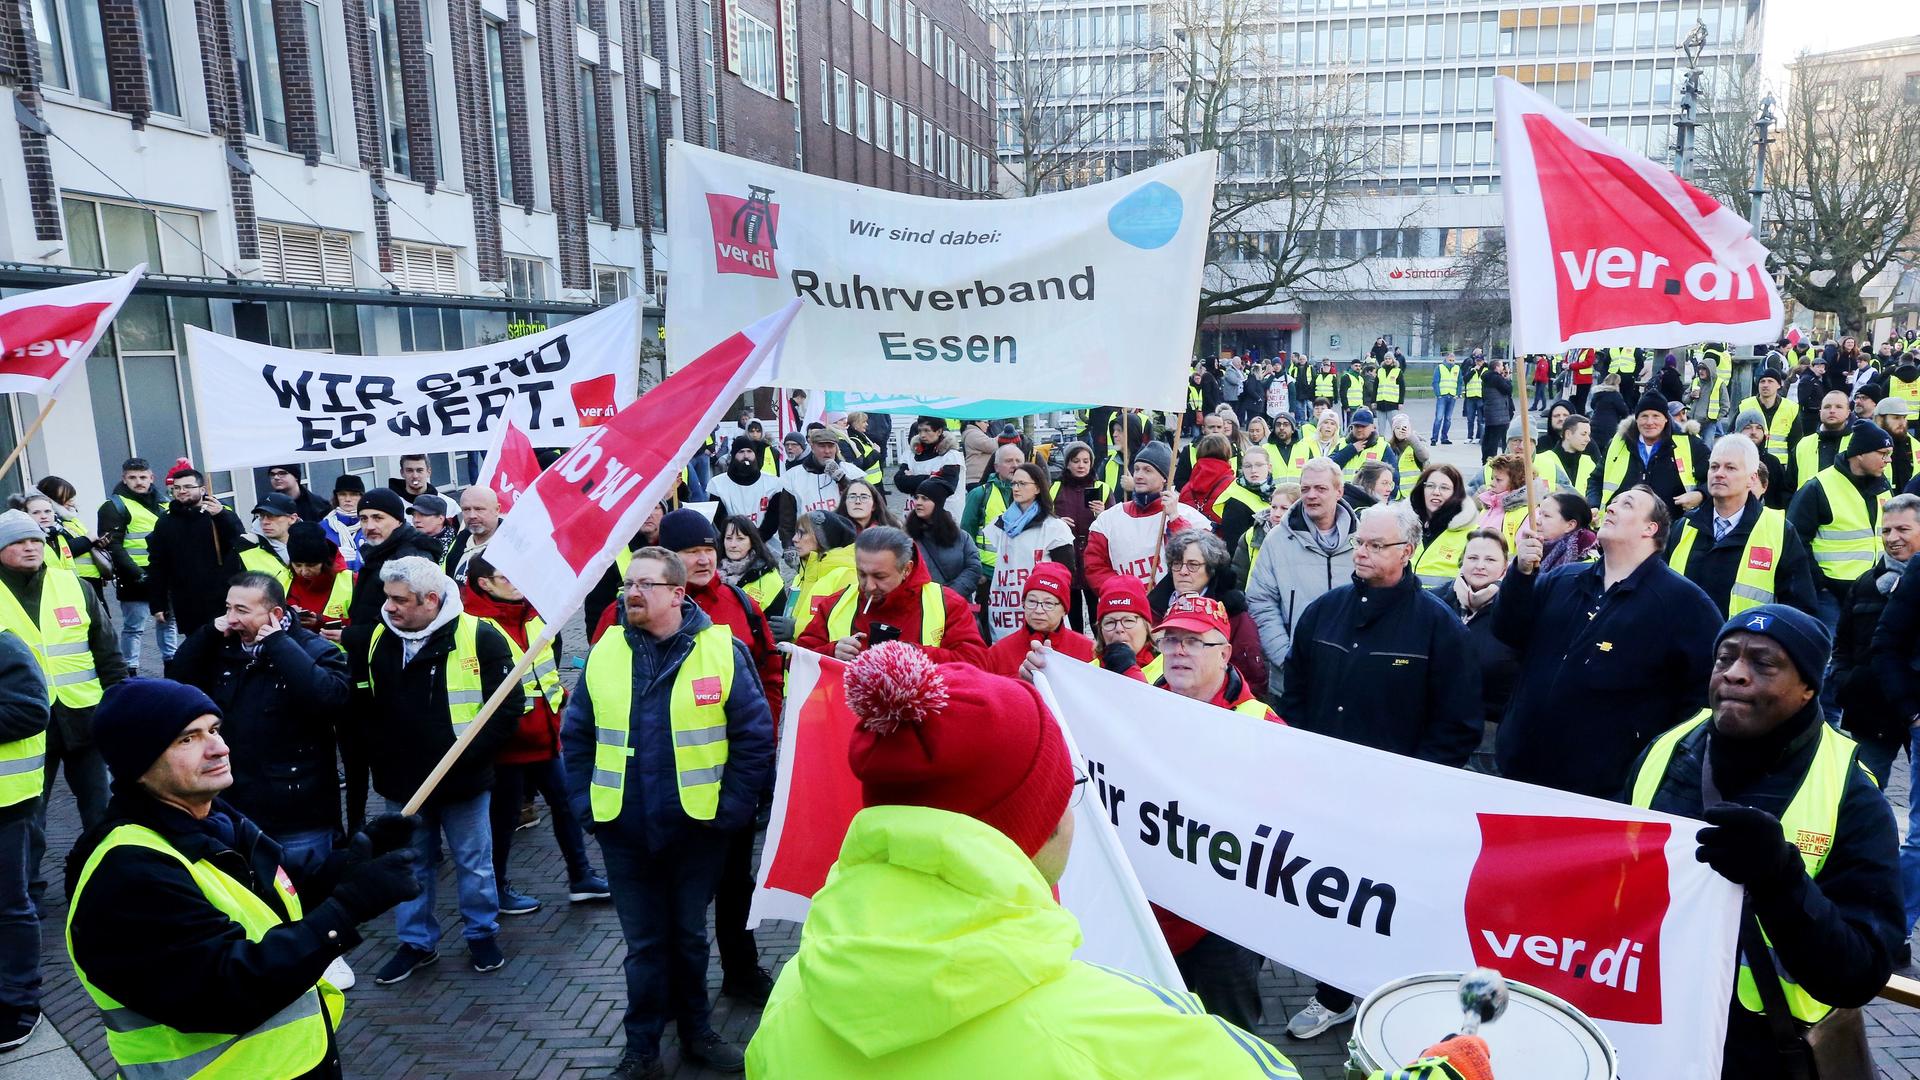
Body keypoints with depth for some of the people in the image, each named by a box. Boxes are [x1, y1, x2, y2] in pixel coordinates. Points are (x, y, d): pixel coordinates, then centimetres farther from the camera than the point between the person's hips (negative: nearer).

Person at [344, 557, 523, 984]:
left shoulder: (479, 637, -14)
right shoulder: (371, 640, -2)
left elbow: (509, 705, -11)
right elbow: (355, 707, 9)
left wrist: (467, 754, -14)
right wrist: (377, 754, 0)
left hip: (463, 780, -3)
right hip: (401, 781, 3)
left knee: (474, 862, 12)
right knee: (412, 864, 18)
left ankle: (482, 933, 31)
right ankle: (417, 942, 34)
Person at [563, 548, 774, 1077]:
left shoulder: (722, 650, -9)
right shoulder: (603, 653, 1)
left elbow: (755, 735, -8)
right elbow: (576, 736, 8)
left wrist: (732, 808, -10)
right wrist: (586, 805, 1)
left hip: (697, 827, -2)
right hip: (624, 832, 2)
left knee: (689, 936, 15)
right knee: (644, 943, 13)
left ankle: (696, 1032, 35)